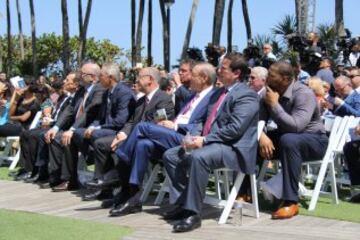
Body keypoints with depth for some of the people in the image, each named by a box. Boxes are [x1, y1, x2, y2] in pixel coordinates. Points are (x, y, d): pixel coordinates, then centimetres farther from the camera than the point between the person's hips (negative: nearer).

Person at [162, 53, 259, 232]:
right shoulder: (218, 93, 19)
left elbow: (235, 129, -21)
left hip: (232, 147, -10)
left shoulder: (246, 95, -10)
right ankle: (183, 204, 4)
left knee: (198, 157, -36)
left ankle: (193, 213, -29)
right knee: (170, 156, 3)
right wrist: (197, 135, 2)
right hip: (209, 142, 10)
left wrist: (205, 140, -22)